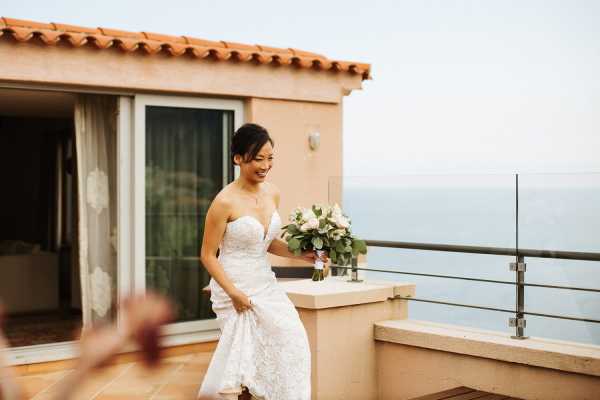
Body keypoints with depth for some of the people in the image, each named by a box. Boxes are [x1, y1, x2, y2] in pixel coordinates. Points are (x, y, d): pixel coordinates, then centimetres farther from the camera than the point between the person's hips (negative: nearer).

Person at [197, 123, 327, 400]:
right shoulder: (225, 201, -17)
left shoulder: (272, 193, 3)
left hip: (265, 282, 6)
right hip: (235, 285, -6)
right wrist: (234, 293, -18)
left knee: (291, 341, -1)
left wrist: (302, 255, 3)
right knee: (246, 354, -1)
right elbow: (208, 255, -12)